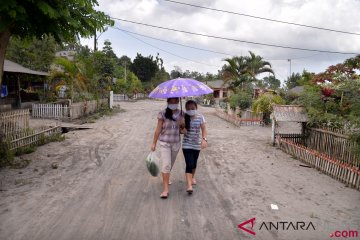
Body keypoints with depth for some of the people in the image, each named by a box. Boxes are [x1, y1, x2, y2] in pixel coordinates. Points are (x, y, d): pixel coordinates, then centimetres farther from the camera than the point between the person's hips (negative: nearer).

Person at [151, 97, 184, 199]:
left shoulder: (181, 114, 0)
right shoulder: (163, 114, -11)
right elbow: (158, 129, -6)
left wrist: (182, 124, -15)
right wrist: (154, 143, -3)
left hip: (176, 143, 4)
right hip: (165, 143, -4)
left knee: (170, 164, 19)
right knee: (166, 165, -11)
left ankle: (165, 178, 46)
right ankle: (166, 189, -4)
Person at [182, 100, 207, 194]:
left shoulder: (200, 117, -6)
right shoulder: (184, 117, -8)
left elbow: (203, 129, -3)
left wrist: (204, 139, -17)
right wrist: (182, 130, -21)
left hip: (197, 144, 2)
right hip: (187, 144, -2)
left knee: (194, 163, 18)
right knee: (189, 164, -13)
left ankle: (193, 177, 45)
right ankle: (189, 185, -10)